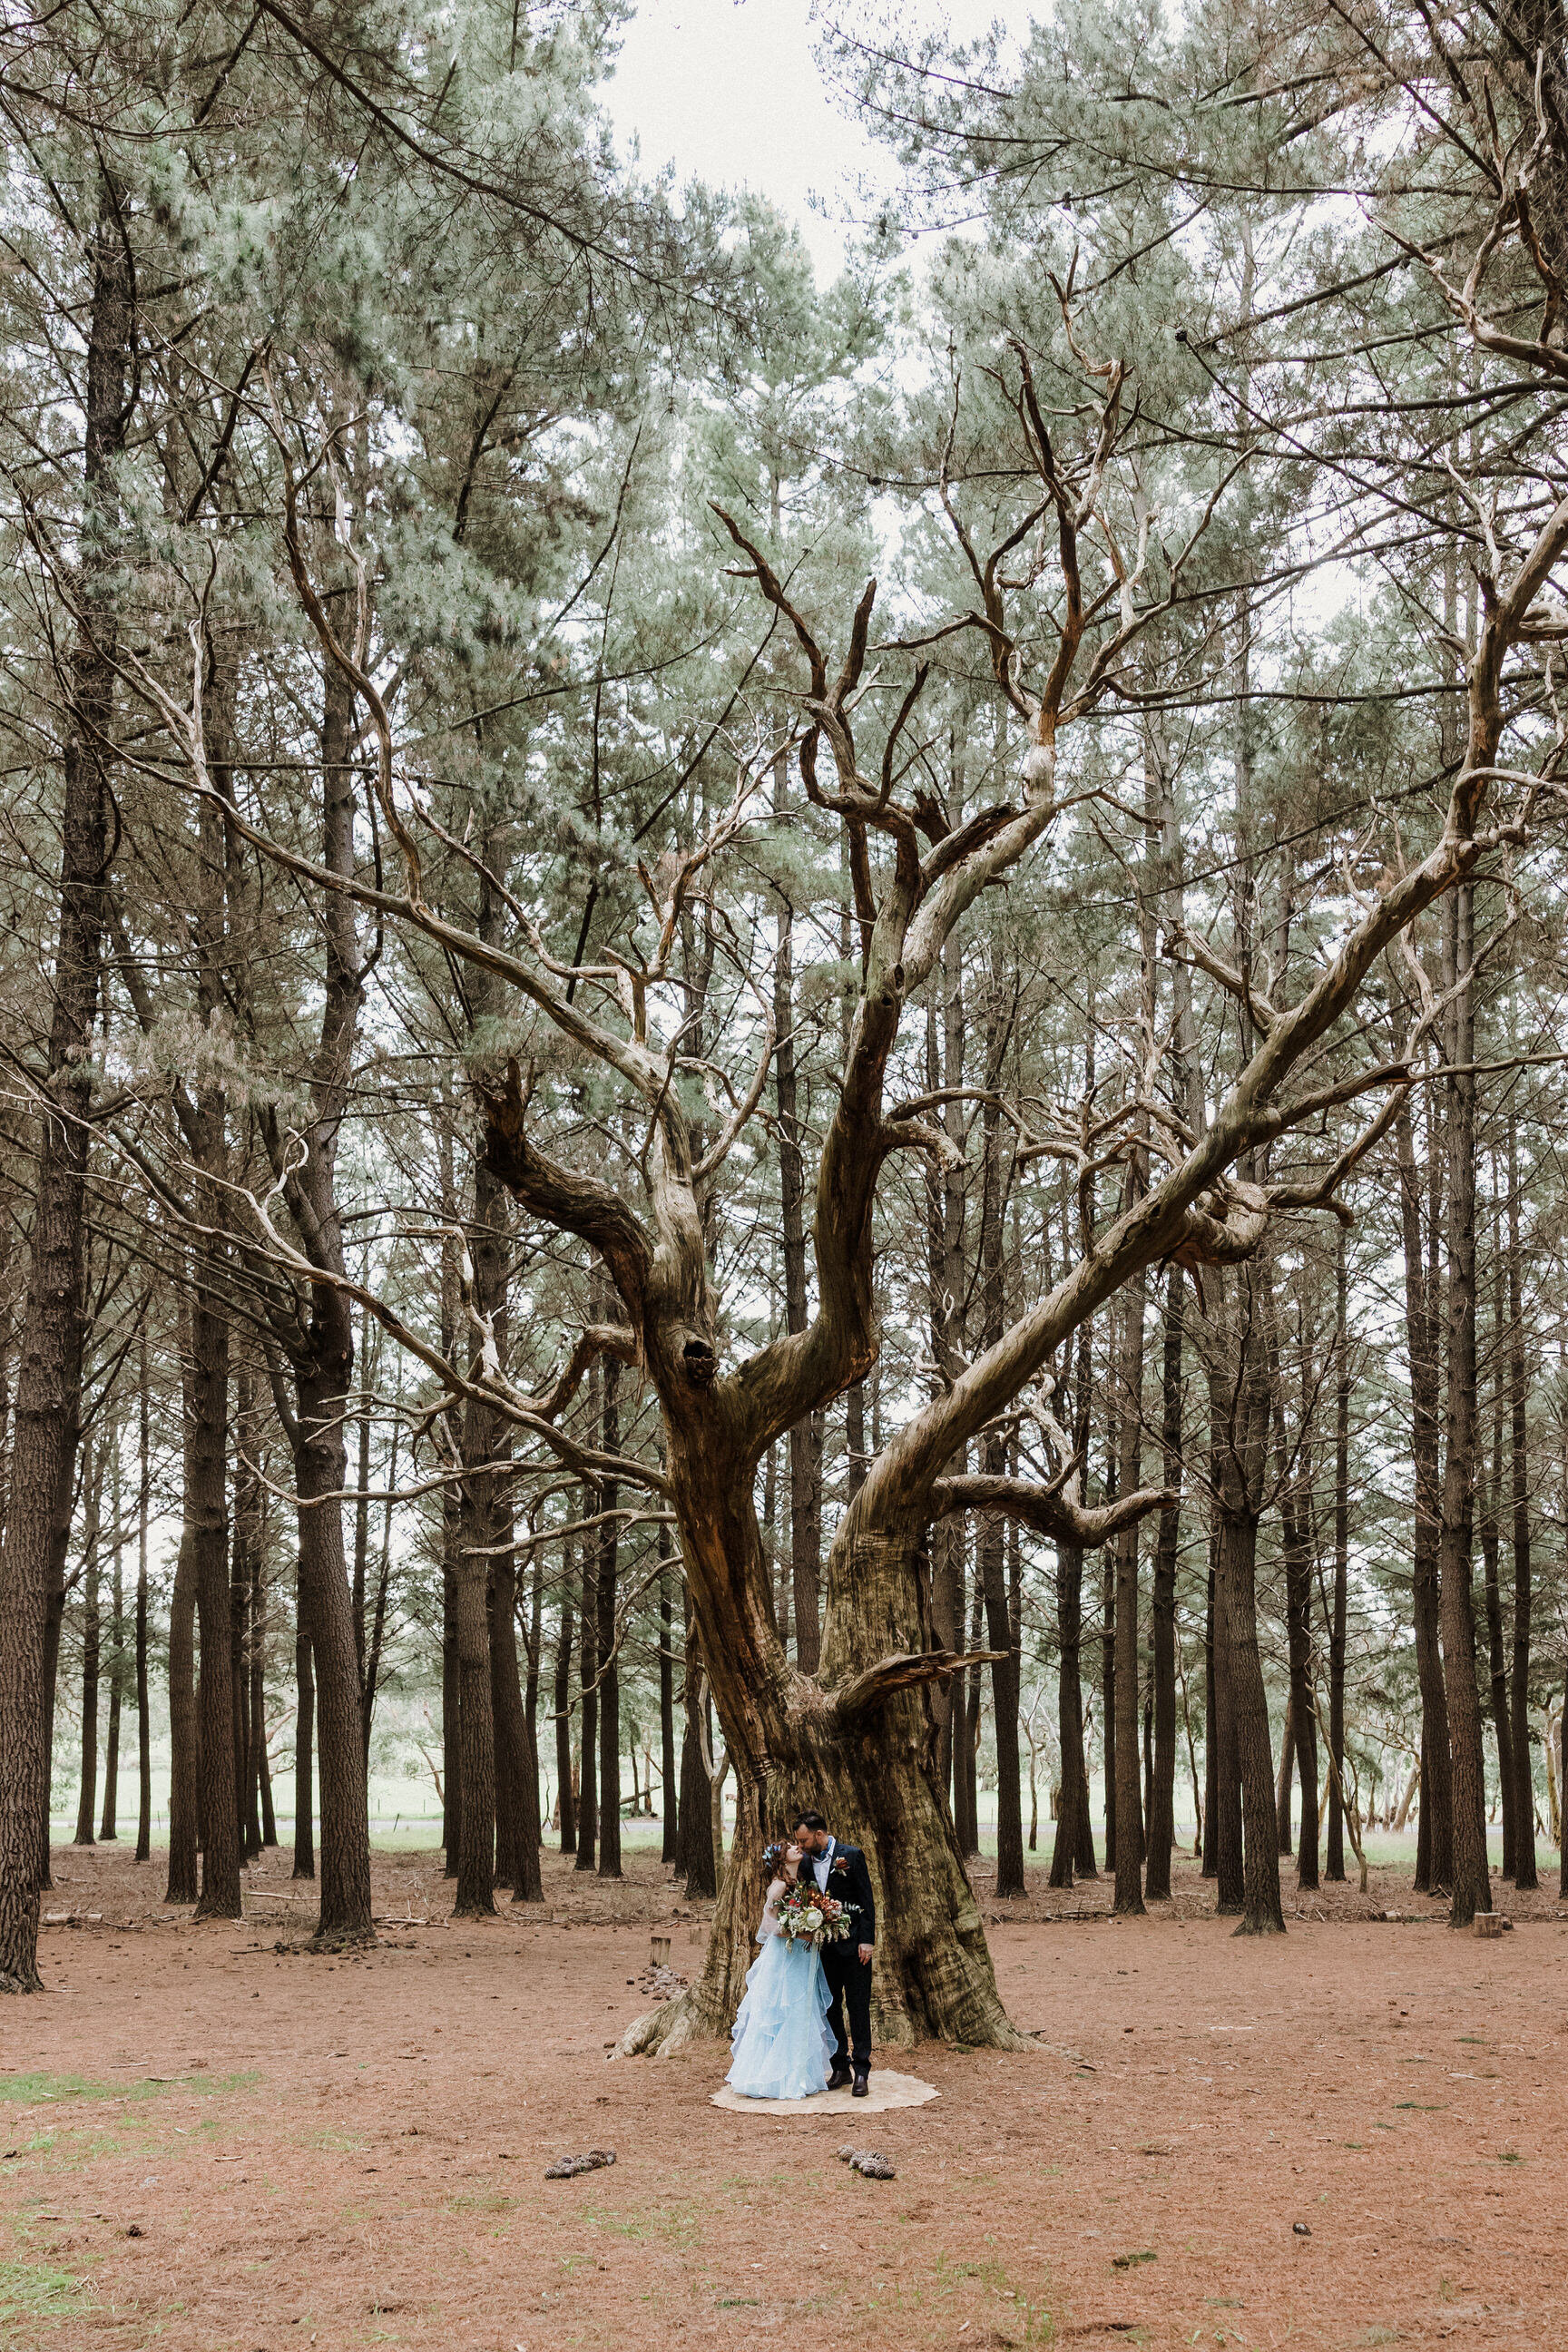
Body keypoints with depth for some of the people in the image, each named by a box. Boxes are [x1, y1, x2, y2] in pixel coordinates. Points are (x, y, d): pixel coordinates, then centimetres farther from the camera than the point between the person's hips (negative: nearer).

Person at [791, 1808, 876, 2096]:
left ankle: (861, 2071, 0)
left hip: (853, 1945, -5)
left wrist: (866, 1940, -13)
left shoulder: (852, 1856, -9)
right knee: (830, 2007, 9)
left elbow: (866, 1900, -8)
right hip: (823, 1947, 5)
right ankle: (840, 2068, 17)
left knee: (858, 2006, -3)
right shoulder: (806, 1862, 6)